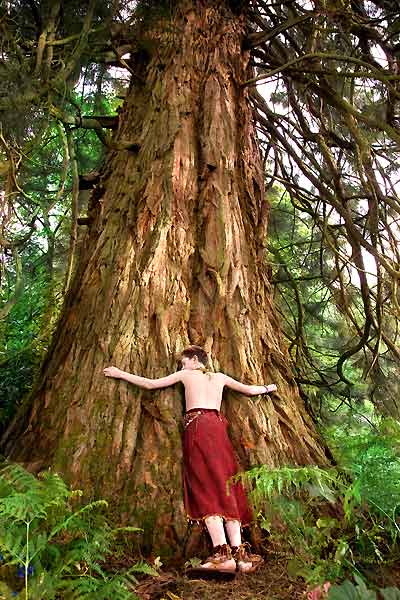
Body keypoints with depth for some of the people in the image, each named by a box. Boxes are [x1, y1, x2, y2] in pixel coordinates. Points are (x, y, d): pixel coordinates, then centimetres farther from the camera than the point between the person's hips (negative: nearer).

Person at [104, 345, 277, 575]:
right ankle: (240, 553, -5)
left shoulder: (186, 375, 14)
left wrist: (120, 374, 25)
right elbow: (250, 390, 34)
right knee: (226, 489, 4)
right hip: (218, 427, 4)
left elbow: (150, 384, 14)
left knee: (207, 489, -9)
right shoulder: (220, 377, 24)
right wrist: (267, 388, 56)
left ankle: (222, 553, -19)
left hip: (197, 427, -4)